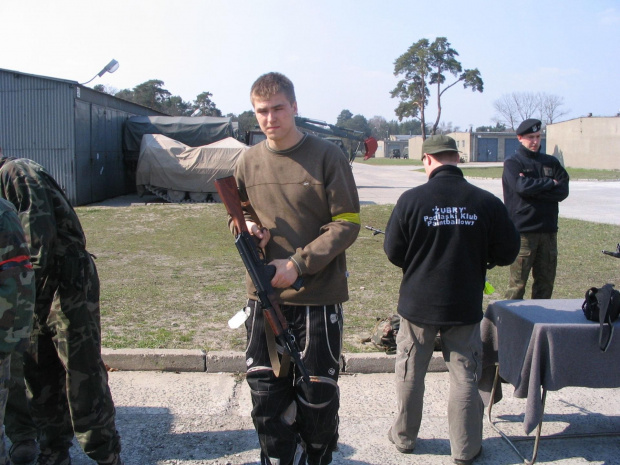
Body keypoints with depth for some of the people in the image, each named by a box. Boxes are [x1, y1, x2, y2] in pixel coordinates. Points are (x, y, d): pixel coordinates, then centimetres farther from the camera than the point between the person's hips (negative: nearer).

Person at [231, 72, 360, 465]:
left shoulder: (328, 157, -6)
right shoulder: (248, 162, 6)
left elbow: (348, 223, -9)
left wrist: (298, 264, -15)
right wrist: (246, 229, -6)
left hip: (319, 295, -3)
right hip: (265, 296, 3)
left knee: (318, 395, 8)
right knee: (267, 397, 6)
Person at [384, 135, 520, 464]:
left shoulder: (411, 199, -13)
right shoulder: (487, 202, -11)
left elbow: (392, 251, -6)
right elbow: (508, 252, -2)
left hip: (418, 302, 0)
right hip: (465, 306, 0)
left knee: (410, 373, 16)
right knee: (464, 377, 13)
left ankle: (404, 437, 31)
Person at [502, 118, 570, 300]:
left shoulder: (551, 162, 14)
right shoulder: (512, 163, 2)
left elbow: (563, 191, 0)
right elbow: (522, 186, -17)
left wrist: (534, 188, -13)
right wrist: (550, 183, -4)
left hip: (548, 230, 5)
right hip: (523, 231, -4)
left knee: (546, 281, 9)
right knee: (518, 283, -4)